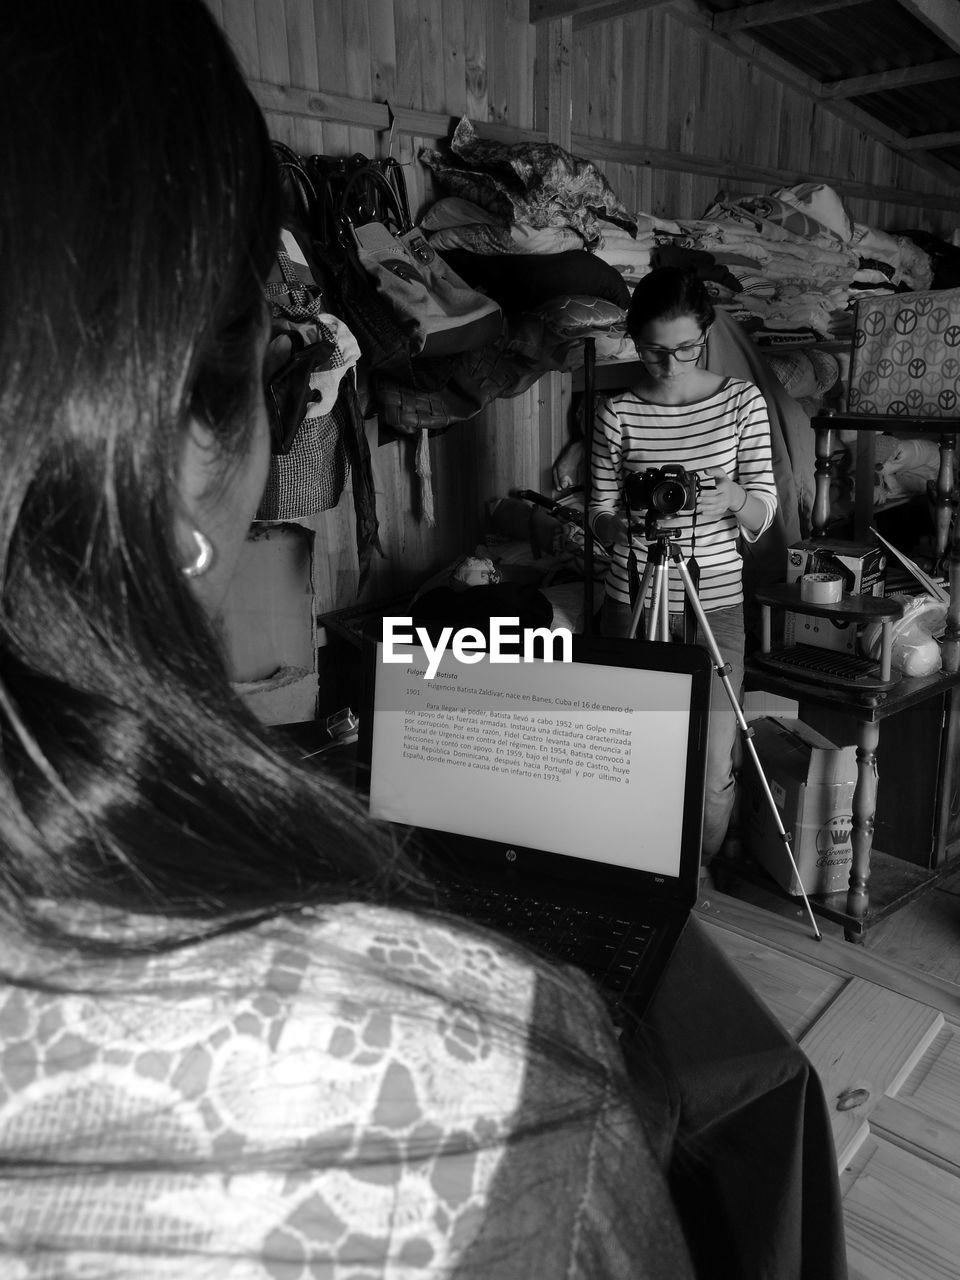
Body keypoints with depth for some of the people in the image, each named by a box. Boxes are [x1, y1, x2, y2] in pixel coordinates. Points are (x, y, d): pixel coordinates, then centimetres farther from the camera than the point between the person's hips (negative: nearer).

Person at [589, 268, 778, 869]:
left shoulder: (743, 401, 1)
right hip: (632, 601, 0)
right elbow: (601, 515, 3)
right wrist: (629, 525, -20)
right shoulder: (617, 412, 1)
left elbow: (764, 513, 0)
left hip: (716, 602, 0)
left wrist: (734, 498, -23)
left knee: (714, 771, 0)